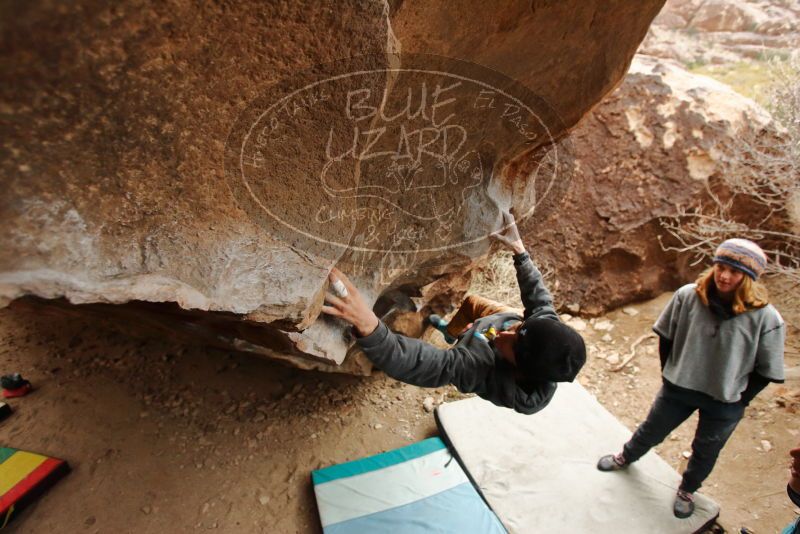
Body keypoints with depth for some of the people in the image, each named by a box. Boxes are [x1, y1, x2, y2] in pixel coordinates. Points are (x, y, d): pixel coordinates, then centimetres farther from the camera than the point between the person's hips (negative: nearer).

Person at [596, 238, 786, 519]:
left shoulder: (766, 318, -22)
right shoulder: (688, 296, -18)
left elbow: (765, 370, -9)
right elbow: (666, 337, -3)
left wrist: (739, 400, -5)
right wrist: (669, 374, 2)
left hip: (724, 403, -1)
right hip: (678, 387, 1)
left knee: (704, 453, 23)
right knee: (651, 431, 22)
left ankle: (687, 490, 51)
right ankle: (626, 457, 52)